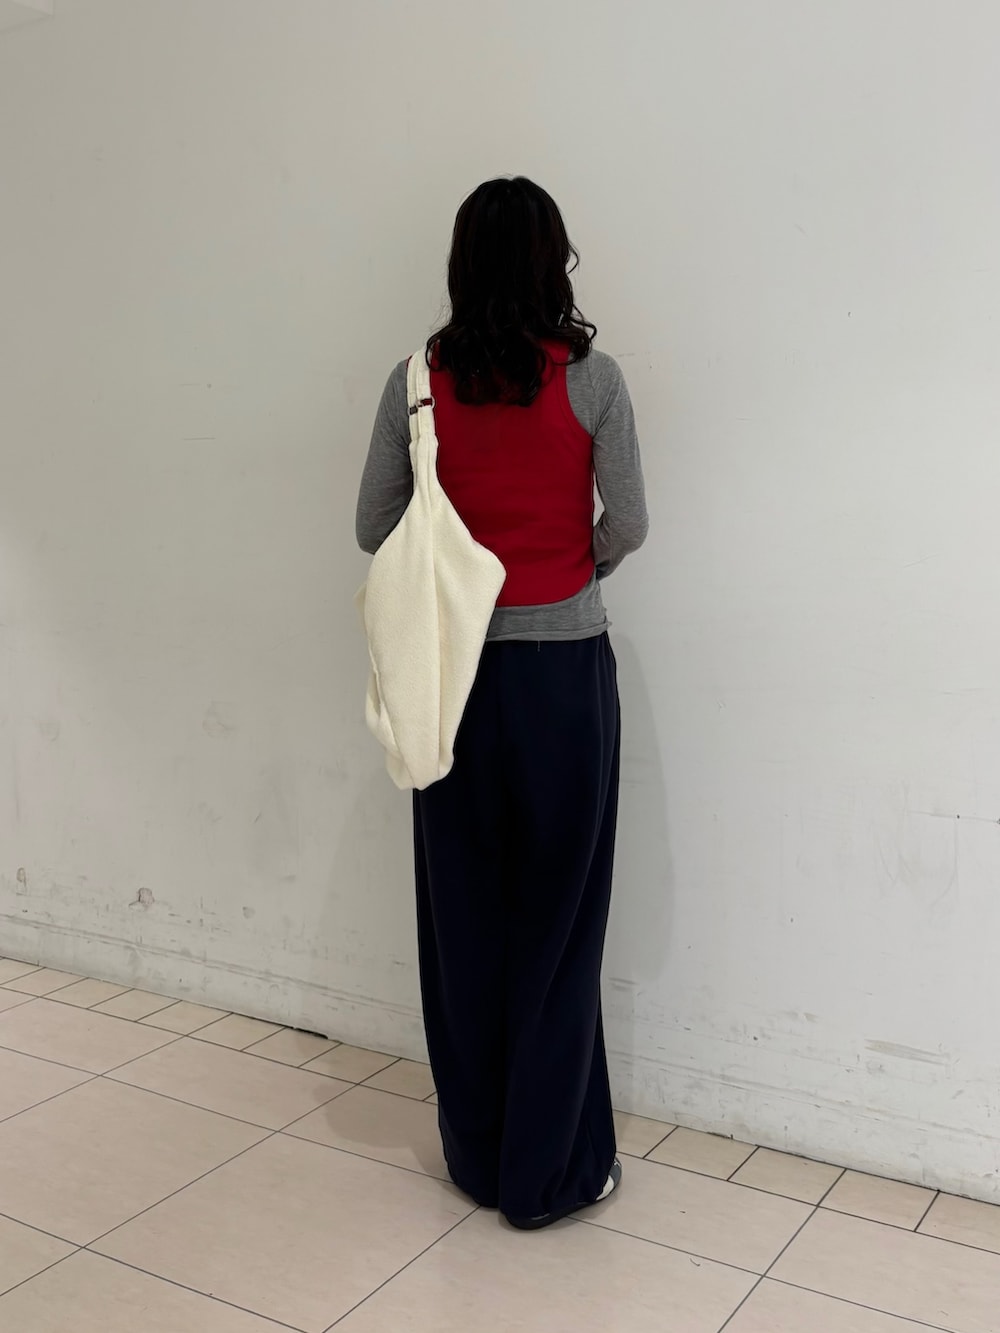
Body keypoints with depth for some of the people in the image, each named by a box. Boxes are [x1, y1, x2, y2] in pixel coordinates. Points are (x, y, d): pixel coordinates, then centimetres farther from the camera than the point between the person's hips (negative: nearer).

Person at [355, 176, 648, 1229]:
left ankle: (477, 1155, 27)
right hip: (564, 668, -2)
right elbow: (627, 527, -6)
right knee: (556, 921, 7)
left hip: (452, 668, 2)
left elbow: (373, 527, 1)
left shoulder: (417, 381, -1)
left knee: (464, 913, 12)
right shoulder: (591, 377, -7)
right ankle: (550, 1170, 19)